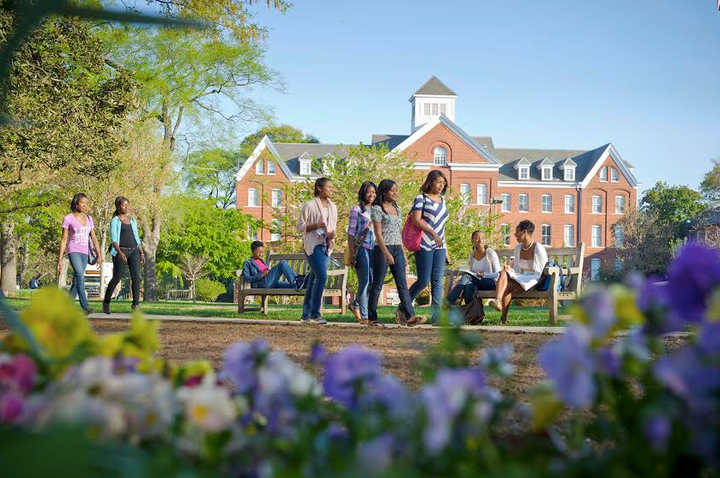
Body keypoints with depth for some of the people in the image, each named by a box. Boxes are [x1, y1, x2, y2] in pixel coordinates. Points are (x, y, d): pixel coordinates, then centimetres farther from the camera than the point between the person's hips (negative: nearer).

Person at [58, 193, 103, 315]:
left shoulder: (89, 219, 12)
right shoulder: (68, 219, -2)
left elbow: (94, 238, 11)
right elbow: (64, 239, -1)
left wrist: (99, 255, 4)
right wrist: (60, 259, -4)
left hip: (84, 253, 5)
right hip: (73, 251, -5)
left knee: (76, 282, 5)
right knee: (80, 277, -22)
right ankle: (85, 307, -30)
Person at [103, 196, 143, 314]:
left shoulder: (133, 220, 17)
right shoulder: (114, 221, 0)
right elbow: (113, 239, -11)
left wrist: (141, 253, 10)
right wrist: (119, 252, -26)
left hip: (133, 251, 4)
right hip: (120, 251, -4)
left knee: (136, 276, -14)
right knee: (117, 277, -4)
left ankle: (136, 304, -16)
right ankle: (106, 302, 17)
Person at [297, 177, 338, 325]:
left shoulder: (332, 207, 14)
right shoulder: (309, 206, -6)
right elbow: (300, 227, -5)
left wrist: (332, 235, 1)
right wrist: (315, 225, -20)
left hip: (326, 246, 7)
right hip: (313, 245, -7)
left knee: (314, 279, 9)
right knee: (322, 276, -18)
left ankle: (306, 314, 14)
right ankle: (315, 314, -12)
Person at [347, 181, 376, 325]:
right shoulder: (356, 209, -1)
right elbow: (351, 232, -4)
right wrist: (351, 254, -11)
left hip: (373, 249, 6)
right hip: (360, 248, -6)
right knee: (364, 282, -8)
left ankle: (356, 305, 23)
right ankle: (364, 316, -3)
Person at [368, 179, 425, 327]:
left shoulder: (397, 209, 16)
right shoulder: (377, 209, -5)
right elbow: (378, 233, -12)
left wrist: (403, 253, 16)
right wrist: (386, 253, -21)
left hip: (397, 249, 6)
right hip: (382, 248, -6)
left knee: (402, 284, -4)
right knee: (377, 285, 0)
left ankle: (410, 316, -12)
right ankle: (372, 318, 8)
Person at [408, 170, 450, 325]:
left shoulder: (442, 200, 18)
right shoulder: (421, 198, -1)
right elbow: (416, 220, -14)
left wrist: (446, 251, 19)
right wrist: (433, 233, -23)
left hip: (439, 247, 6)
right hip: (425, 245, -6)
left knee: (437, 282, 0)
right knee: (424, 281, -6)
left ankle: (437, 316, -2)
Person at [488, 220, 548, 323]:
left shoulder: (539, 249, -8)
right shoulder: (518, 248, 12)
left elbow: (543, 272, -6)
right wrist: (510, 270, -5)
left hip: (534, 280, -6)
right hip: (520, 278, 6)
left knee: (508, 286, -31)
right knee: (503, 273, -28)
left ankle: (503, 317, -22)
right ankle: (498, 301, -51)